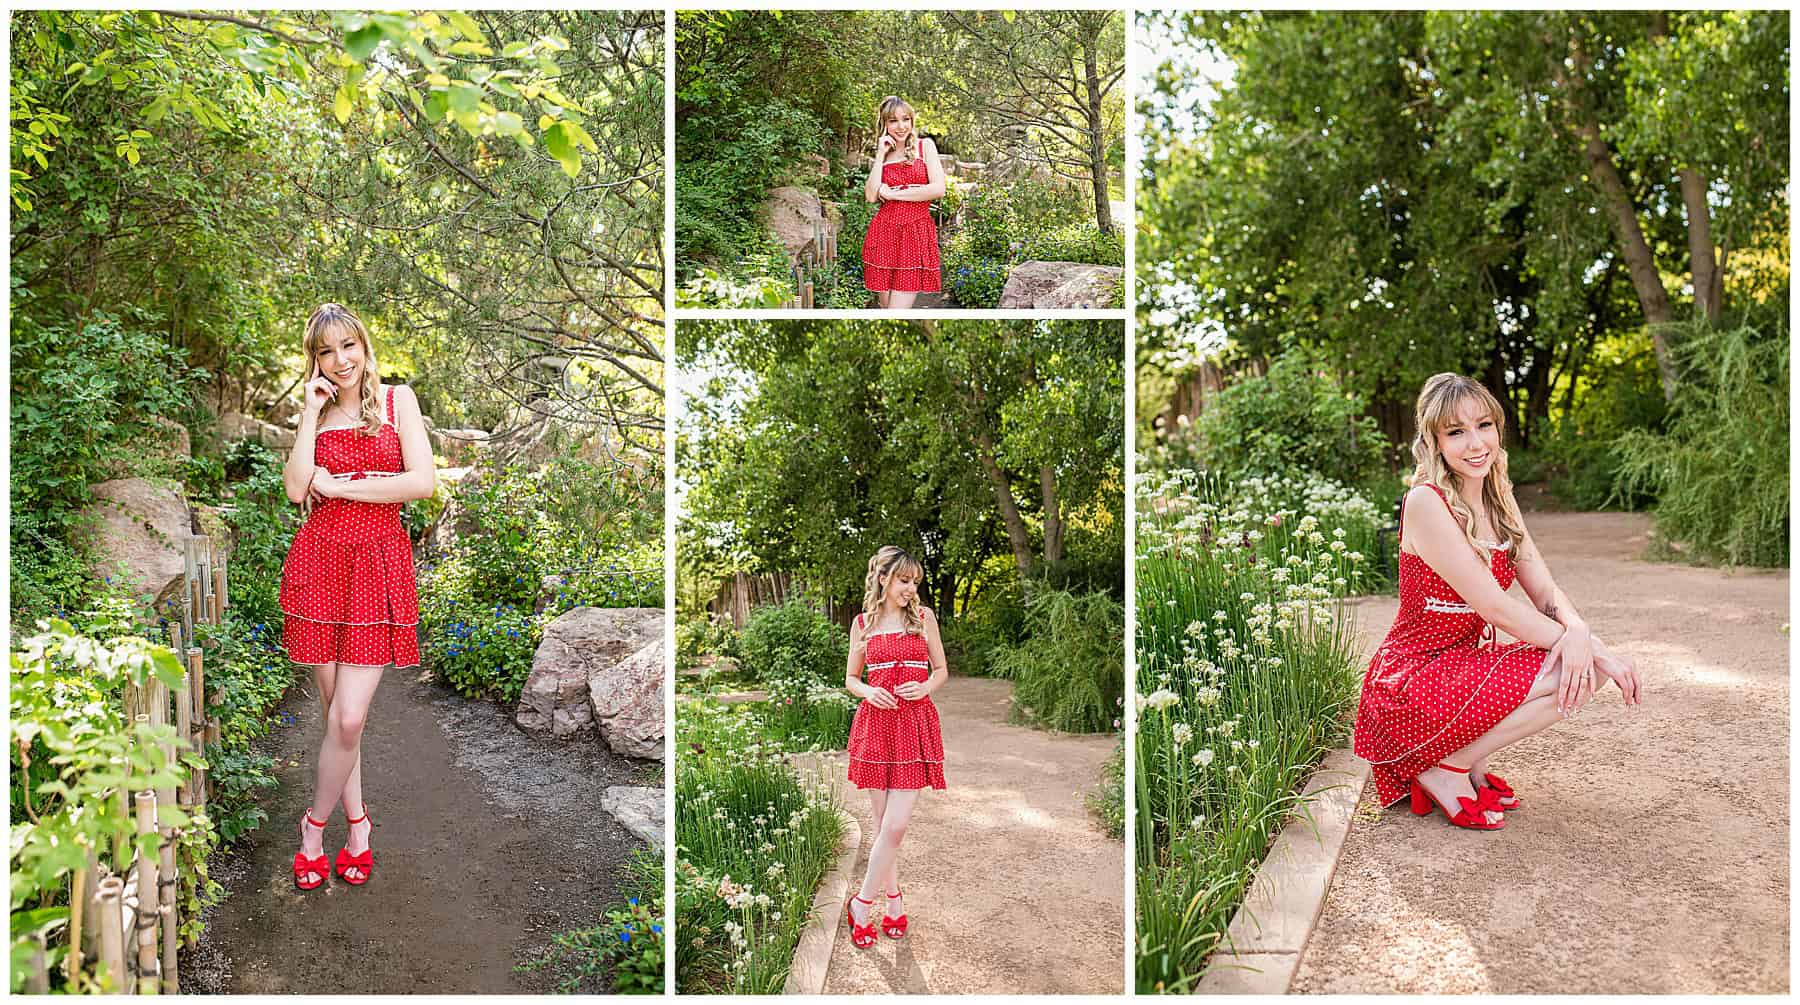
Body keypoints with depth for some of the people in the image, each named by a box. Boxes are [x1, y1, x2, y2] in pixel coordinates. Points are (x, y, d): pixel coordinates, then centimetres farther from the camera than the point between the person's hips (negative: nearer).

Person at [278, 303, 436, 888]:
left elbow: (423, 482, -8)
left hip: (379, 563, -3)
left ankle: (316, 824, 13)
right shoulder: (316, 413, 13)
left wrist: (338, 484, -4)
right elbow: (296, 489, -4)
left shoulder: (397, 399, 5)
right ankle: (356, 825, 21)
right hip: (321, 560, 3)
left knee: (348, 718, -8)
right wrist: (312, 412, -4)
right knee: (338, 713, 5)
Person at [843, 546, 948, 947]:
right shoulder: (863, 623, 7)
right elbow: (851, 678, 14)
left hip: (915, 724, -1)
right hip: (876, 722, 1)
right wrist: (867, 691, -7)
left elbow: (942, 669, 12)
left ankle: (862, 902, 6)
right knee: (884, 824, 6)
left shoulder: (924, 617, 6)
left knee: (896, 825, -9)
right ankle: (894, 903, 20)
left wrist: (926, 686, -9)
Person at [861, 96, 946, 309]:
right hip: (884, 233, 3)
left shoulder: (925, 146, 6)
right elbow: (871, 196, -2)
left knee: (897, 316, -12)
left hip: (916, 234, -3)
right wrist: (881, 155, -1)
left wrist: (893, 194, -4)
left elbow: (938, 189, -8)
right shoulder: (880, 155, 14)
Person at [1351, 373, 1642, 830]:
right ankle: (1445, 767, -6)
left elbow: (1546, 591, 2)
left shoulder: (1498, 499, 8)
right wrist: (1595, 650, -17)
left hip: (1468, 663, 8)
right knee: (1577, 671, -20)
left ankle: (1471, 762, 4)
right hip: (1411, 681, -8)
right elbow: (1494, 607, -20)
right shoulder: (1426, 502, -18)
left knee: (1585, 668, -7)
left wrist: (1578, 631, -20)